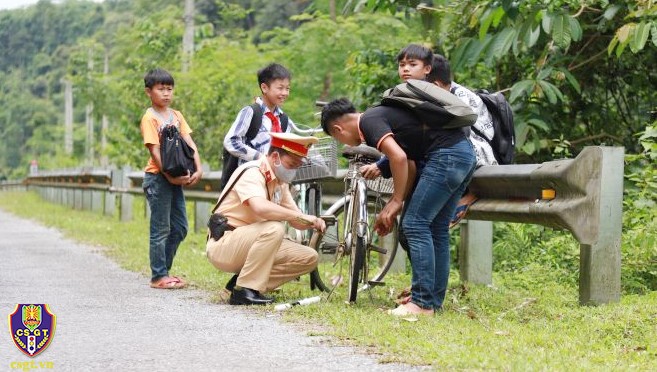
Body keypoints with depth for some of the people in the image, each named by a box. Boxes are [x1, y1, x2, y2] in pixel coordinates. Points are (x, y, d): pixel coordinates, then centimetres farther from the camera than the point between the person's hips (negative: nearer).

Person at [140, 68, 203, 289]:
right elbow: (154, 150, -15)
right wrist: (169, 176, -22)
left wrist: (198, 169, -8)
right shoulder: (150, 118, -7)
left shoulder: (176, 116, 13)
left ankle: (164, 270, 20)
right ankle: (158, 276, 3)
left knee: (180, 228, 10)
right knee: (161, 229, -3)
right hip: (157, 177, -7)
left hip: (176, 178, 7)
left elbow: (189, 144, 6)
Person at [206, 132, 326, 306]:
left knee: (309, 258, -2)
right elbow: (261, 207, -38)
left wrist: (313, 222, -14)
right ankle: (244, 290, -24)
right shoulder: (252, 172, -17)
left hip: (249, 244, 9)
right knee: (274, 229, -34)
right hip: (223, 244, -9)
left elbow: (296, 221, 9)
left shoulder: (280, 181, 11)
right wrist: (302, 217, -35)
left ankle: (241, 281, 0)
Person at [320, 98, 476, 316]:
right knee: (436, 228, 14)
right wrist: (390, 211, 25)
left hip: (446, 156, -10)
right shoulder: (382, 116, 24)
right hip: (465, 152, 10)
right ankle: (435, 301, 18)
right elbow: (409, 166, 26)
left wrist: (395, 202, -8)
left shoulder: (369, 121, -5)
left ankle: (423, 303, -6)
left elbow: (399, 158, -19)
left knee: (415, 224, -6)